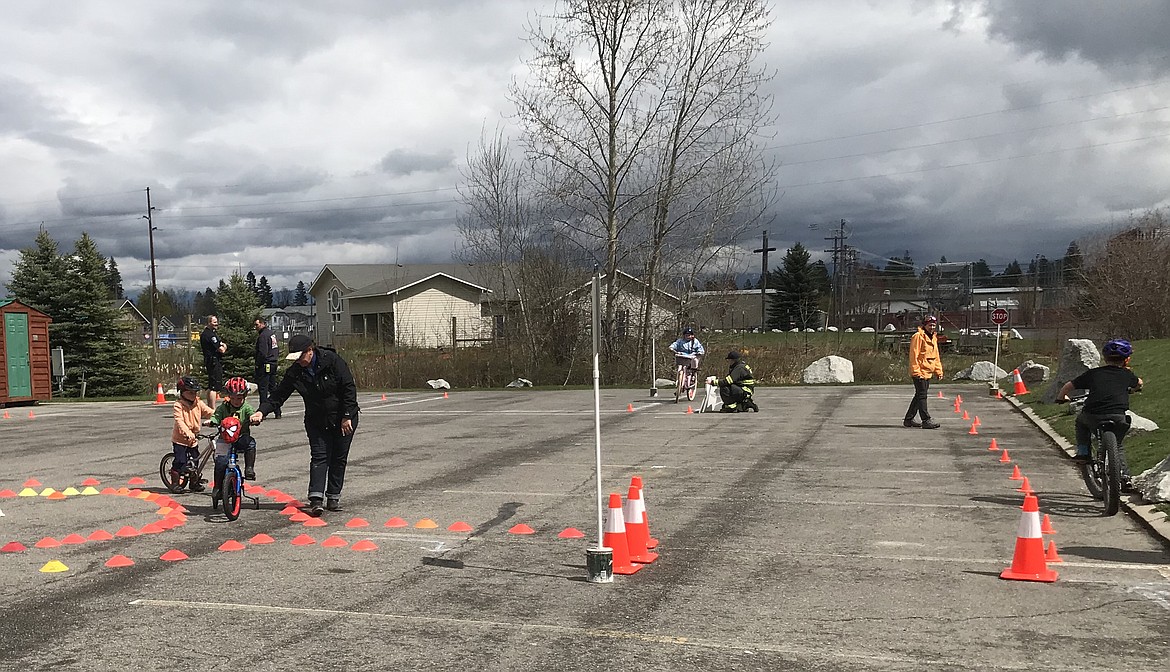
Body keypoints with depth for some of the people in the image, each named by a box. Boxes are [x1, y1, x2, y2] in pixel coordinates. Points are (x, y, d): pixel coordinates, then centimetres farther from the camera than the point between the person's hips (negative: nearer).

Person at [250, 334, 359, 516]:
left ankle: (334, 496, 12)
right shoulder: (294, 373, -6)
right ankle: (316, 498, -15)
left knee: (339, 458, 4)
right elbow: (278, 395, -5)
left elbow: (349, 388, -16)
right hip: (317, 422, 3)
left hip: (343, 420, -2)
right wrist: (262, 411, -22)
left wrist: (347, 416, -17)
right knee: (319, 457, -8)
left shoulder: (333, 361, -17)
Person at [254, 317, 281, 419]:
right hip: (273, 364, 9)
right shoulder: (272, 334, 14)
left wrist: (258, 364, -12)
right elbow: (277, 349, 19)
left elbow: (262, 353, -20)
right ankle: (277, 412, 13)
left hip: (264, 366, -9)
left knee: (263, 388, -5)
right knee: (273, 388, 12)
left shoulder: (263, 336, -14)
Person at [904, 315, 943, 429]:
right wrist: (916, 371, -20)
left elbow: (936, 356, 24)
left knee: (919, 396, 13)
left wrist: (938, 370, 17)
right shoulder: (918, 336, -10)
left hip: (928, 373, 9)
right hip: (920, 372, -9)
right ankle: (926, 420, -9)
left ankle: (909, 419, 20)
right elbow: (914, 355, -15)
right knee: (922, 396, -8)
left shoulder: (933, 338, 18)